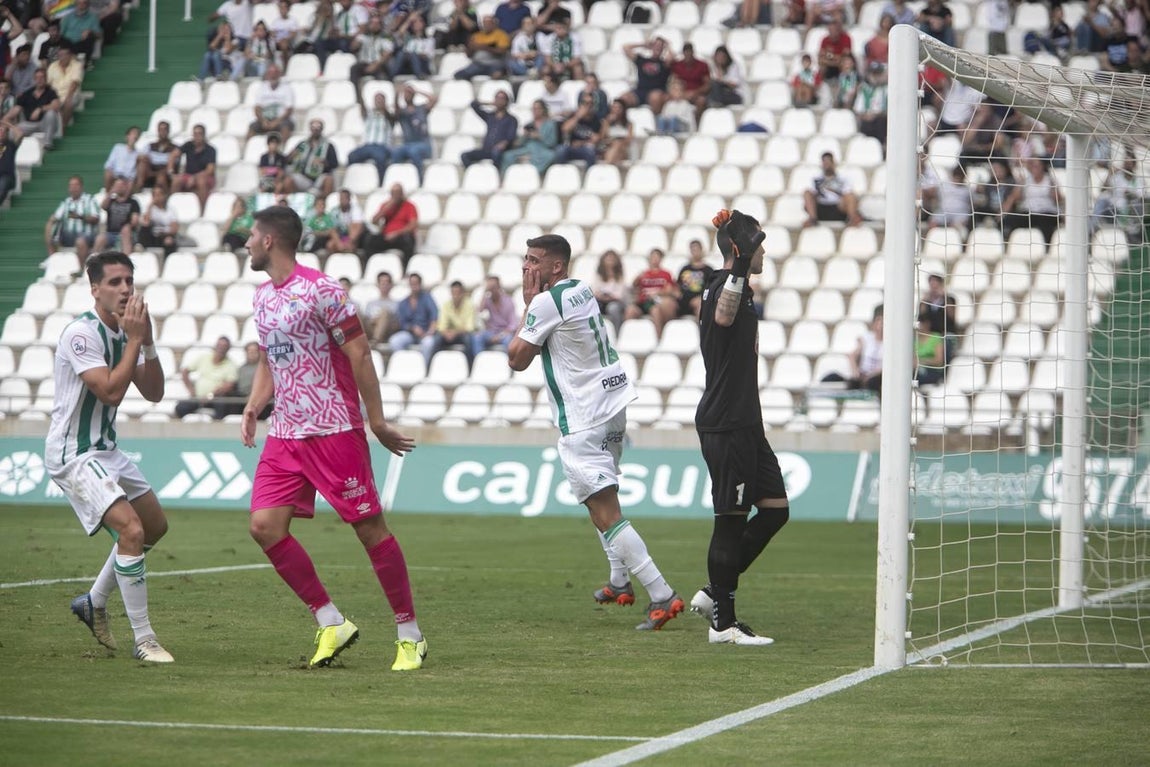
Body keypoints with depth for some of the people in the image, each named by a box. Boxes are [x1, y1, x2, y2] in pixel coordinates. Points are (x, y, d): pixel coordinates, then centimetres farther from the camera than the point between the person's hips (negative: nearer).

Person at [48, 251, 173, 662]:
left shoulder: (125, 332, 7)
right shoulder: (81, 333, -20)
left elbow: (153, 393, 3)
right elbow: (111, 391, -27)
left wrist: (147, 341, -9)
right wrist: (134, 340, -23)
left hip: (105, 448, 10)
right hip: (73, 454, -10)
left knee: (155, 525, 19)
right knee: (131, 530, -22)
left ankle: (94, 602, 33)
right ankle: (143, 640, -15)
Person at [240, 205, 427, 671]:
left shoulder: (320, 291, -11)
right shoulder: (263, 296, 14)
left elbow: (359, 354, -11)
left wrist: (376, 422, -11)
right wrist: (253, 407, 8)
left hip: (335, 430, -8)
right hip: (285, 435, 8)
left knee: (370, 527, -5)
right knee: (264, 524, -6)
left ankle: (410, 635, 6)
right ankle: (331, 623, 3)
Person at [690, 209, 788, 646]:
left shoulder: (734, 286, 17)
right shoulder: (726, 286, -16)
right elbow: (724, 317, -39)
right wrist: (740, 267, -48)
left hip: (743, 423, 10)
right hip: (725, 426, -10)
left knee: (774, 509, 10)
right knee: (731, 520, -5)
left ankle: (714, 593, 16)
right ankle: (723, 623, 2)